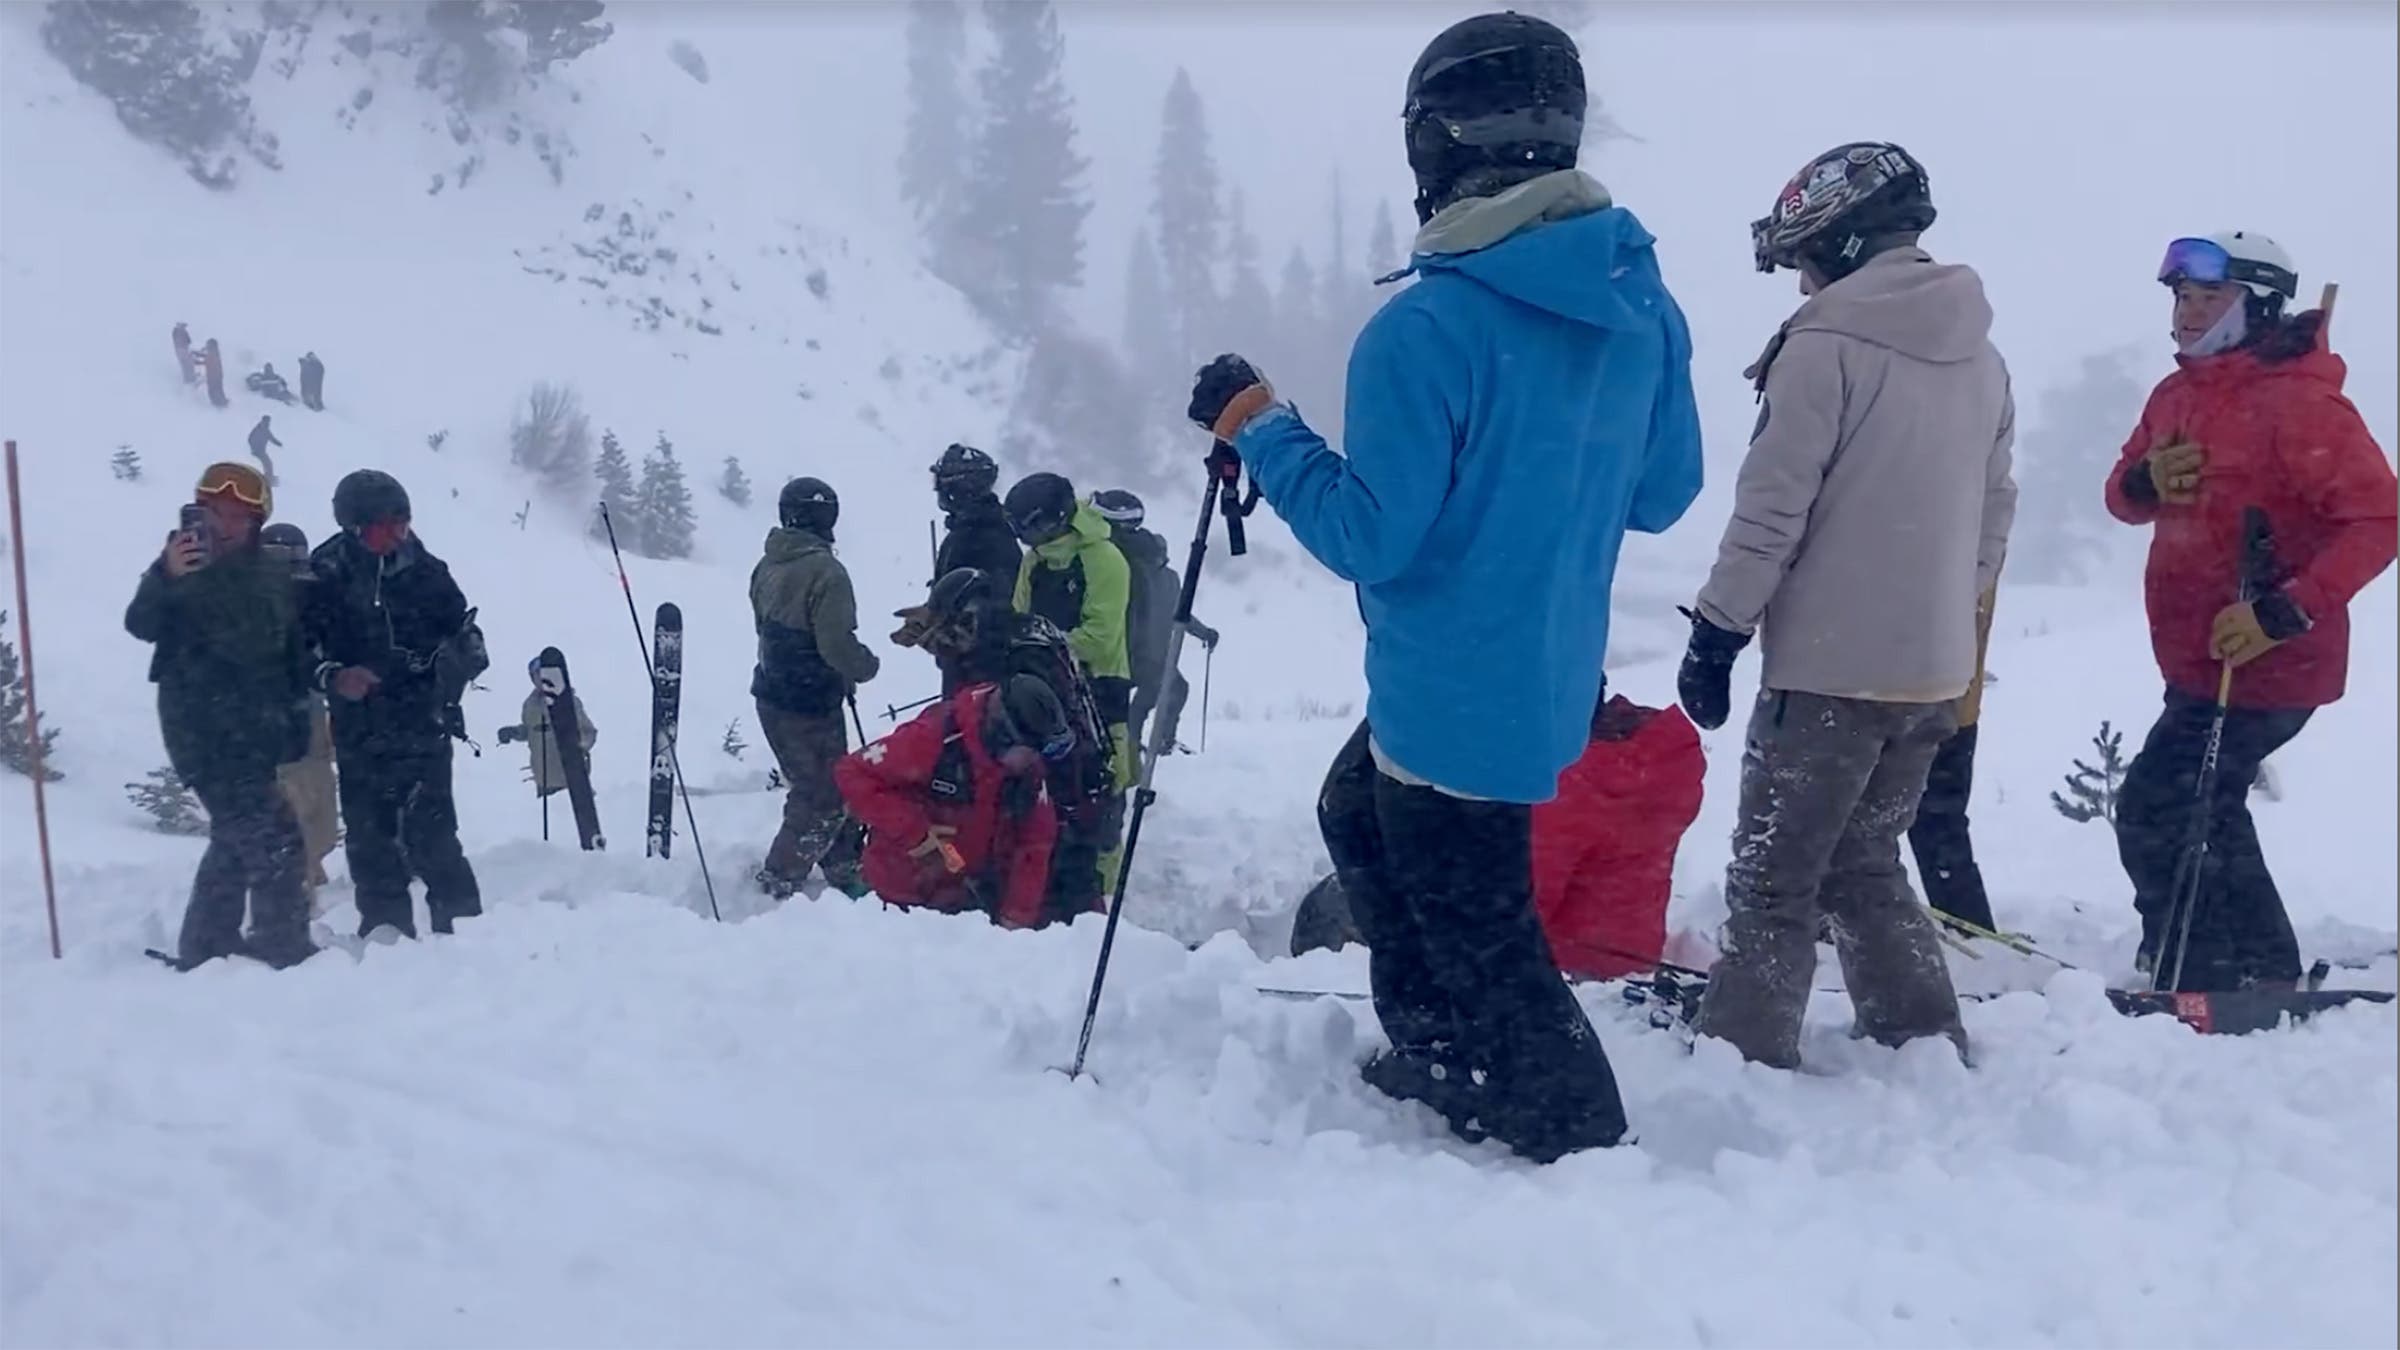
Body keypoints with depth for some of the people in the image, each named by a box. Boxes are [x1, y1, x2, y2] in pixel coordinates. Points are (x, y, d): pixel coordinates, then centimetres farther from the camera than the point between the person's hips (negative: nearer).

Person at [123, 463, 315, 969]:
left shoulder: (271, 576, 4)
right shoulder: (184, 566, -6)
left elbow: (292, 652, 2)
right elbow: (142, 625, -22)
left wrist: (294, 714, -7)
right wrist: (164, 576, -37)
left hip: (255, 730, 6)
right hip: (204, 732, -6)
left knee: (238, 840, 18)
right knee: (272, 838, -13)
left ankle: (206, 948, 31)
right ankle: (286, 950, -9)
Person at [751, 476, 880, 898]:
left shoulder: (767, 566, 5)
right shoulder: (825, 571, -21)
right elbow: (837, 645, -24)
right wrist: (868, 666, -3)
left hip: (772, 695, 9)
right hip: (812, 703, -9)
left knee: (812, 788, 20)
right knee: (821, 800, 3)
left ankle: (844, 873, 29)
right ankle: (775, 886, 3)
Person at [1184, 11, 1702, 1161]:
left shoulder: (1429, 327, -24)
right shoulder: (1644, 304, -1)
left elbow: (1367, 537, -20)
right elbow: (1663, 493, 9)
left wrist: (1256, 428, -9)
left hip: (1455, 695, -9)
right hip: (1549, 675, 9)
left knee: (1485, 941, 5)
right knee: (1359, 817, 29)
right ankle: (1442, 1058, 37)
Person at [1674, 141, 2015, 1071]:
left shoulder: (1828, 342, -12)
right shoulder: (1983, 359, 11)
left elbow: (1773, 507, -14)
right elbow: (1993, 515, 15)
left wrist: (1717, 630, -8)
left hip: (1831, 663, -7)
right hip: (1935, 672, 7)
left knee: (1772, 880, 0)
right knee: (1865, 865, 20)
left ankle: (1741, 1060, 1)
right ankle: (1926, 1043, 22)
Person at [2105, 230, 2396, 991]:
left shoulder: (2298, 402, -18)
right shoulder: (2178, 395, 8)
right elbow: (2124, 499, 15)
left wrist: (2288, 613, -28)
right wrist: (2146, 481, -9)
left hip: (2264, 663, -9)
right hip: (2202, 661, 10)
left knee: (2155, 813, -10)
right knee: (2203, 817, 21)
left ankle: (2195, 988, 0)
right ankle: (2266, 975, 36)